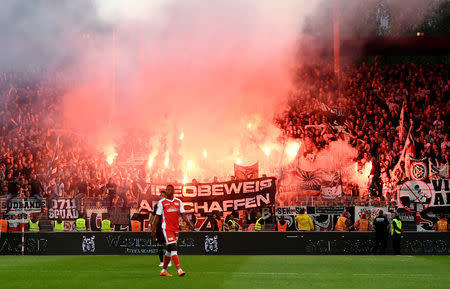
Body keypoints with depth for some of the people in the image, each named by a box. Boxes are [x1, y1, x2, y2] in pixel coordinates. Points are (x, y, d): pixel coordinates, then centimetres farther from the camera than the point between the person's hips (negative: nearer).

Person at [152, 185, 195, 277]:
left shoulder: (178, 202, 9)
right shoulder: (162, 202, 0)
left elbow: (183, 215, 8)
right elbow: (157, 217, 3)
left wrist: (189, 224, -5)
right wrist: (153, 229, 2)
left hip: (176, 228, 5)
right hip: (167, 228, -5)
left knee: (169, 249, 12)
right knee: (173, 247, -16)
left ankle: (163, 270, 24)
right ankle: (179, 270, -22)